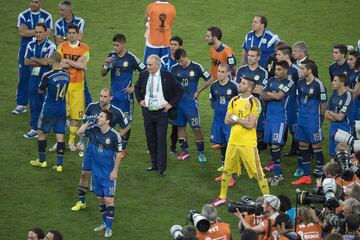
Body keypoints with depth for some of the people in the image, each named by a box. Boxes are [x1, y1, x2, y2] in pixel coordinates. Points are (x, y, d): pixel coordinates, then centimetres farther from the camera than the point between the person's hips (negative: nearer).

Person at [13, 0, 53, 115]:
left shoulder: (47, 16, 3)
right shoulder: (23, 15, 3)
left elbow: (47, 34, -8)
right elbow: (22, 32, -12)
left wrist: (29, 32, -12)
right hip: (25, 49, 0)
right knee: (24, 76, -1)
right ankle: (21, 104, 5)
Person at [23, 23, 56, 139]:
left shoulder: (50, 46, -9)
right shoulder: (31, 45, 8)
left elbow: (46, 62, -18)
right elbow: (26, 62, 1)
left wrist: (33, 59, -5)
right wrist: (40, 62, -9)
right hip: (34, 77, 5)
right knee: (34, 104, 8)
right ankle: (34, 128, 15)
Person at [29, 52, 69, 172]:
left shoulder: (47, 75, -18)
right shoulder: (67, 75, -1)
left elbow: (40, 90, -4)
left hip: (49, 109, -4)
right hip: (62, 109, 4)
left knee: (41, 132, 15)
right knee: (60, 136, 6)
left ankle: (42, 160, 24)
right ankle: (59, 164, 4)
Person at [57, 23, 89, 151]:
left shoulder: (84, 48, 0)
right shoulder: (62, 47, 3)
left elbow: (83, 65, -15)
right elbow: (59, 64, -10)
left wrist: (67, 61, -11)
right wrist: (76, 64, -13)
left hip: (77, 85, 0)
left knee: (75, 114, 2)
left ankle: (71, 141, 12)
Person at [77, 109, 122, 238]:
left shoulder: (114, 135, -18)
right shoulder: (93, 130, -4)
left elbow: (118, 154, -11)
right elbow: (80, 132, 6)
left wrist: (115, 171, -11)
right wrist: (88, 122, -9)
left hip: (109, 173, -6)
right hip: (96, 171, 6)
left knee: (108, 200, -6)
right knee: (100, 198, 15)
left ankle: (109, 227, 4)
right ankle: (105, 223, 30)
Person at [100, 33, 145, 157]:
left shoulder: (131, 58, -11)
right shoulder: (111, 56, 3)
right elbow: (103, 74, 7)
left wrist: (135, 88, -8)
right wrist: (106, 64, -13)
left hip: (126, 95, -4)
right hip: (113, 95, 4)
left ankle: (123, 148, 14)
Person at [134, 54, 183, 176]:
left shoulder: (167, 76, -10)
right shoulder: (143, 75, 2)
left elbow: (179, 90, -1)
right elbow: (137, 87, 21)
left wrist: (171, 104, -6)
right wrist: (140, 100, 8)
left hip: (162, 112, -4)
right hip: (147, 112, 4)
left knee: (161, 140, -4)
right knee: (150, 140, 10)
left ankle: (162, 168, 0)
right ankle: (154, 164, 22)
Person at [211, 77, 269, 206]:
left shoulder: (254, 103, -13)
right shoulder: (234, 101, 7)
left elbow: (250, 124, -21)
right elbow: (227, 120, 1)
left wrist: (236, 118, -9)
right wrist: (242, 120, -13)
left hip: (248, 143, -6)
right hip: (233, 141, 6)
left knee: (258, 172, -2)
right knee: (227, 170, 16)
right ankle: (222, 197, 30)